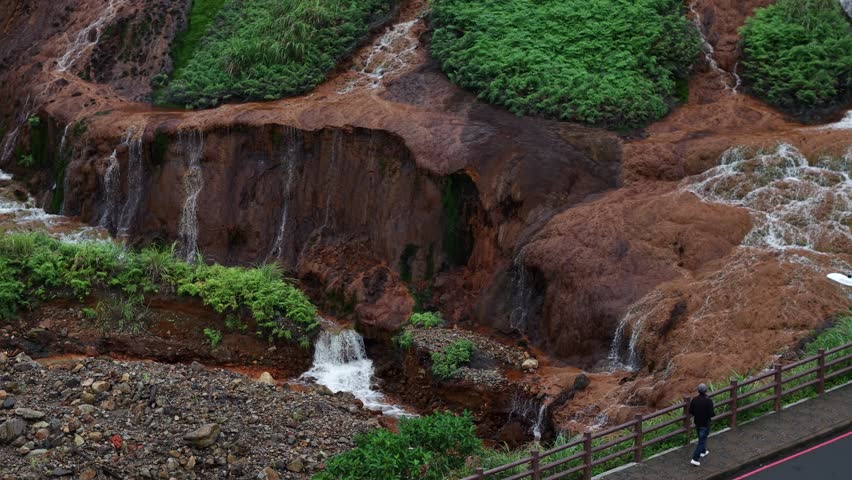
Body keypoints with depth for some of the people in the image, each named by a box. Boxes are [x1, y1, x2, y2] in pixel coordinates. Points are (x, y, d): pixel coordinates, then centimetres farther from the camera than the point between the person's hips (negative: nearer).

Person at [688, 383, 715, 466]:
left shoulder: (694, 400, -9)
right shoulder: (708, 401, -24)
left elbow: (690, 411, -3)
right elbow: (711, 414, -24)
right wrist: (714, 413, -1)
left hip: (697, 423, 5)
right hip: (705, 424, -5)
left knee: (702, 437, 28)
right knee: (702, 440, 4)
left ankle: (703, 452, 47)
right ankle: (695, 459, 1)